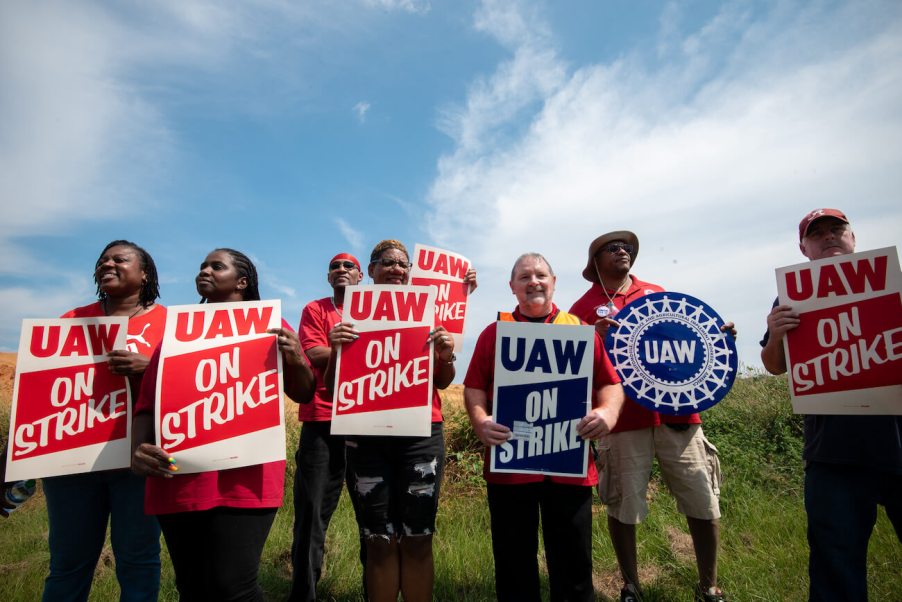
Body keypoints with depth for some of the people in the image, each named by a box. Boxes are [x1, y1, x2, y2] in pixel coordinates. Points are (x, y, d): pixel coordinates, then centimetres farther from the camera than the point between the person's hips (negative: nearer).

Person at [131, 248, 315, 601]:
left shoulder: (269, 326, 6)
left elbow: (303, 395, 8)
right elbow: (147, 402, 11)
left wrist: (296, 360, -12)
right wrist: (138, 449, -7)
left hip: (243, 479, -3)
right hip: (178, 481, 4)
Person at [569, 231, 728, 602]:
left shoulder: (657, 293, 15)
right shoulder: (585, 307, 3)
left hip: (676, 411, 4)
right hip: (624, 419, -3)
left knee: (704, 504, 6)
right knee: (623, 507, 5)